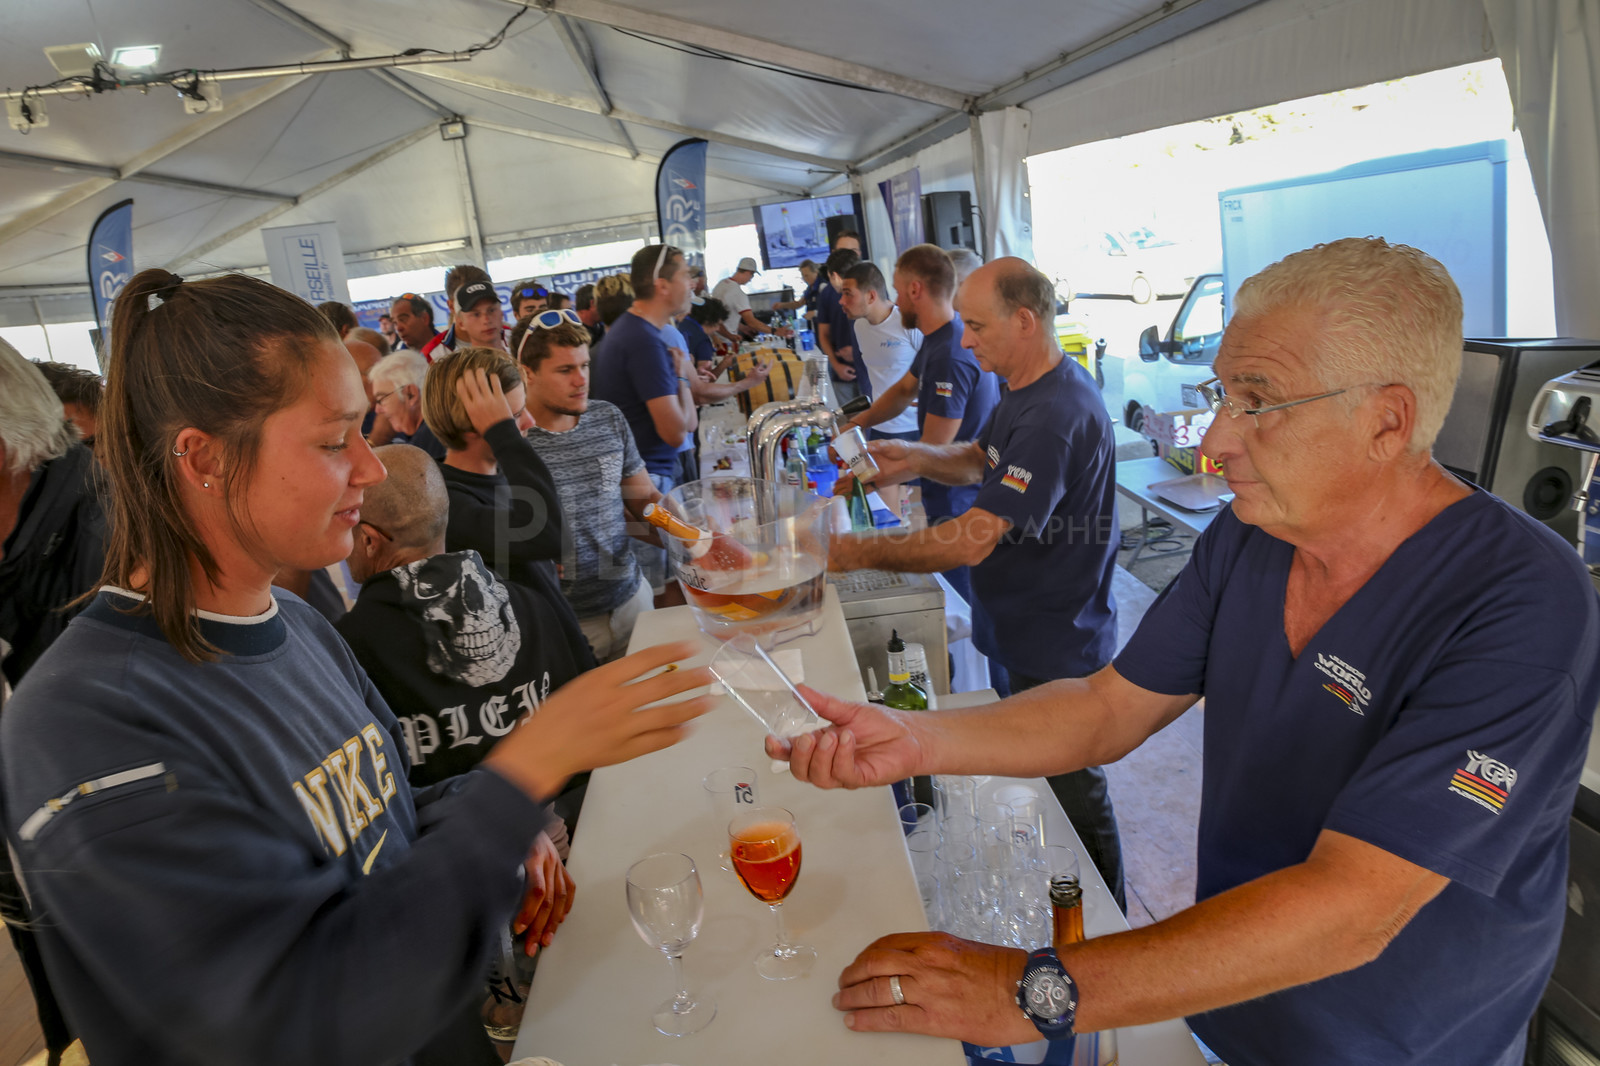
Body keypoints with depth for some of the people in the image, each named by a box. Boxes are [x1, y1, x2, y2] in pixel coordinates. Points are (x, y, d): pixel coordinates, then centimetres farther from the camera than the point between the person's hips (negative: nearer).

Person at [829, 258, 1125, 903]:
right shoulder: (1028, 390, 4)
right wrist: (918, 459, -3)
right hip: (1022, 637, 10)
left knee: (1073, 799, 9)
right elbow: (980, 459, 18)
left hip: (1057, 655, -10)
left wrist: (859, 552, -26)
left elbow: (972, 540, -33)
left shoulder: (1056, 415, -30)